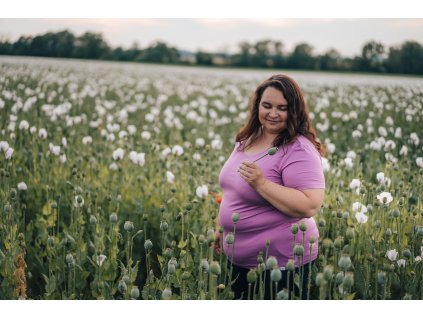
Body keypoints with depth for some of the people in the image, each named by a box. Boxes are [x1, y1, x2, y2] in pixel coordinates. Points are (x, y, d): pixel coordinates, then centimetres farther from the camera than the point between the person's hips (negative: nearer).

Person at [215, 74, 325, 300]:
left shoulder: (298, 150, -20)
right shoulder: (247, 139, 5)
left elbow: (310, 206, -29)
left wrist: (262, 183, -33)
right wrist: (224, 229, 22)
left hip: (280, 264, -8)